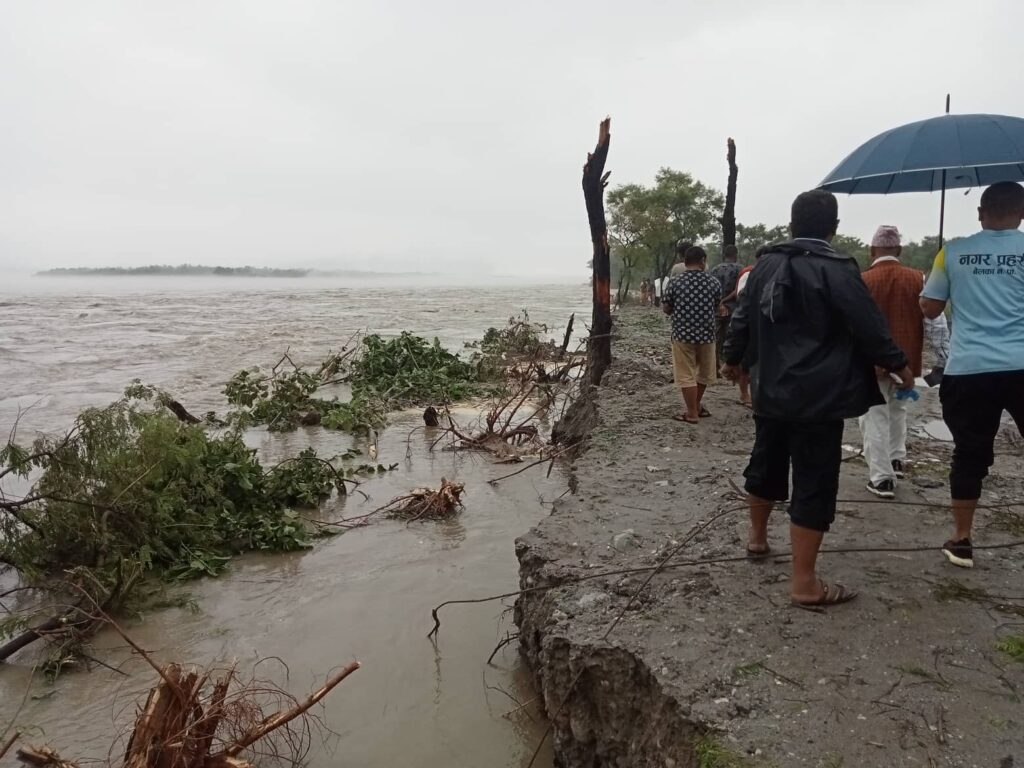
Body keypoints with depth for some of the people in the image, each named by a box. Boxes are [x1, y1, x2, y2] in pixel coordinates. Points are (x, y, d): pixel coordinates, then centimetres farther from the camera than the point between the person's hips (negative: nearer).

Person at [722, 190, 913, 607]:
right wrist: (898, 365, 4)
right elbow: (869, 326, -12)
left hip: (770, 392, 7)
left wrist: (732, 358, 30)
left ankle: (757, 537, 42)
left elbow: (742, 319, 13)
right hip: (817, 399, -7)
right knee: (814, 483, -2)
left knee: (765, 465, 23)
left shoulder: (765, 265, 5)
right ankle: (804, 582, 2)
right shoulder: (837, 270, -13)